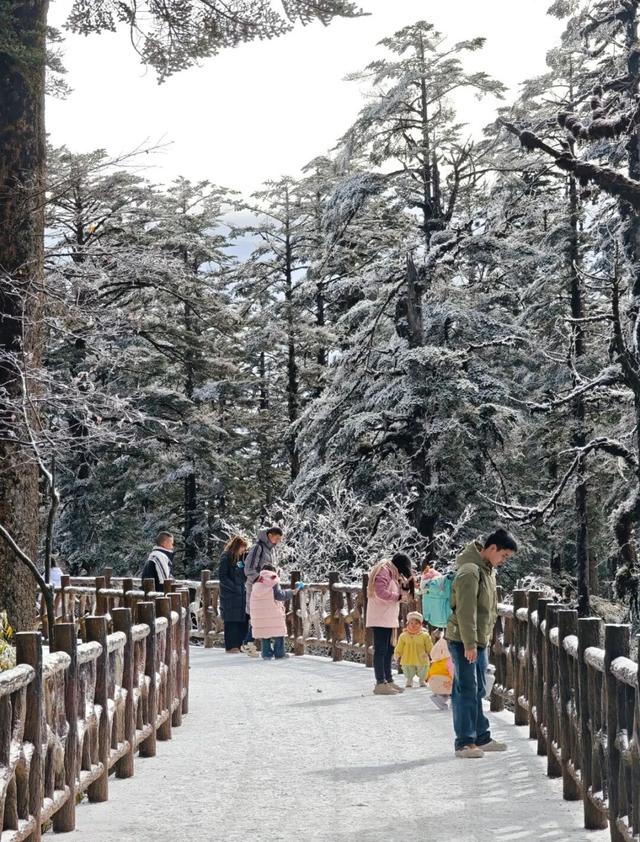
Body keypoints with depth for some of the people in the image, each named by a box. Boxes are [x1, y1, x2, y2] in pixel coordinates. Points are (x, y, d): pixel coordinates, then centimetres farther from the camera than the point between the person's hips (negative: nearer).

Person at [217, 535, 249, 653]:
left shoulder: (240, 557, 13)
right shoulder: (226, 558, -10)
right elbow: (222, 576, -13)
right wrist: (235, 587, -17)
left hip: (242, 593, 7)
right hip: (230, 595, -7)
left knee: (244, 620, 6)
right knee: (231, 621, -2)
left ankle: (239, 644, 14)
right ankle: (230, 646, 4)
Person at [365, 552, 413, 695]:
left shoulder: (392, 573, 21)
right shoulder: (384, 571, -12)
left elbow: (395, 592, 21)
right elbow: (381, 592, -23)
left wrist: (405, 584, 6)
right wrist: (399, 596, -14)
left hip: (388, 619, 11)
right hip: (380, 619, -11)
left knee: (388, 650, 15)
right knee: (381, 650, -10)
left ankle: (388, 681, 22)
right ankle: (380, 683, -11)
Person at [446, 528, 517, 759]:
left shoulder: (488, 570, 12)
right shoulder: (470, 571, -19)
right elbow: (466, 611, -23)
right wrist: (469, 644, -24)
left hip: (480, 641, 9)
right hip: (464, 642, -9)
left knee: (478, 692, 15)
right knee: (466, 691, -6)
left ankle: (481, 738, 23)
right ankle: (464, 743, -3)